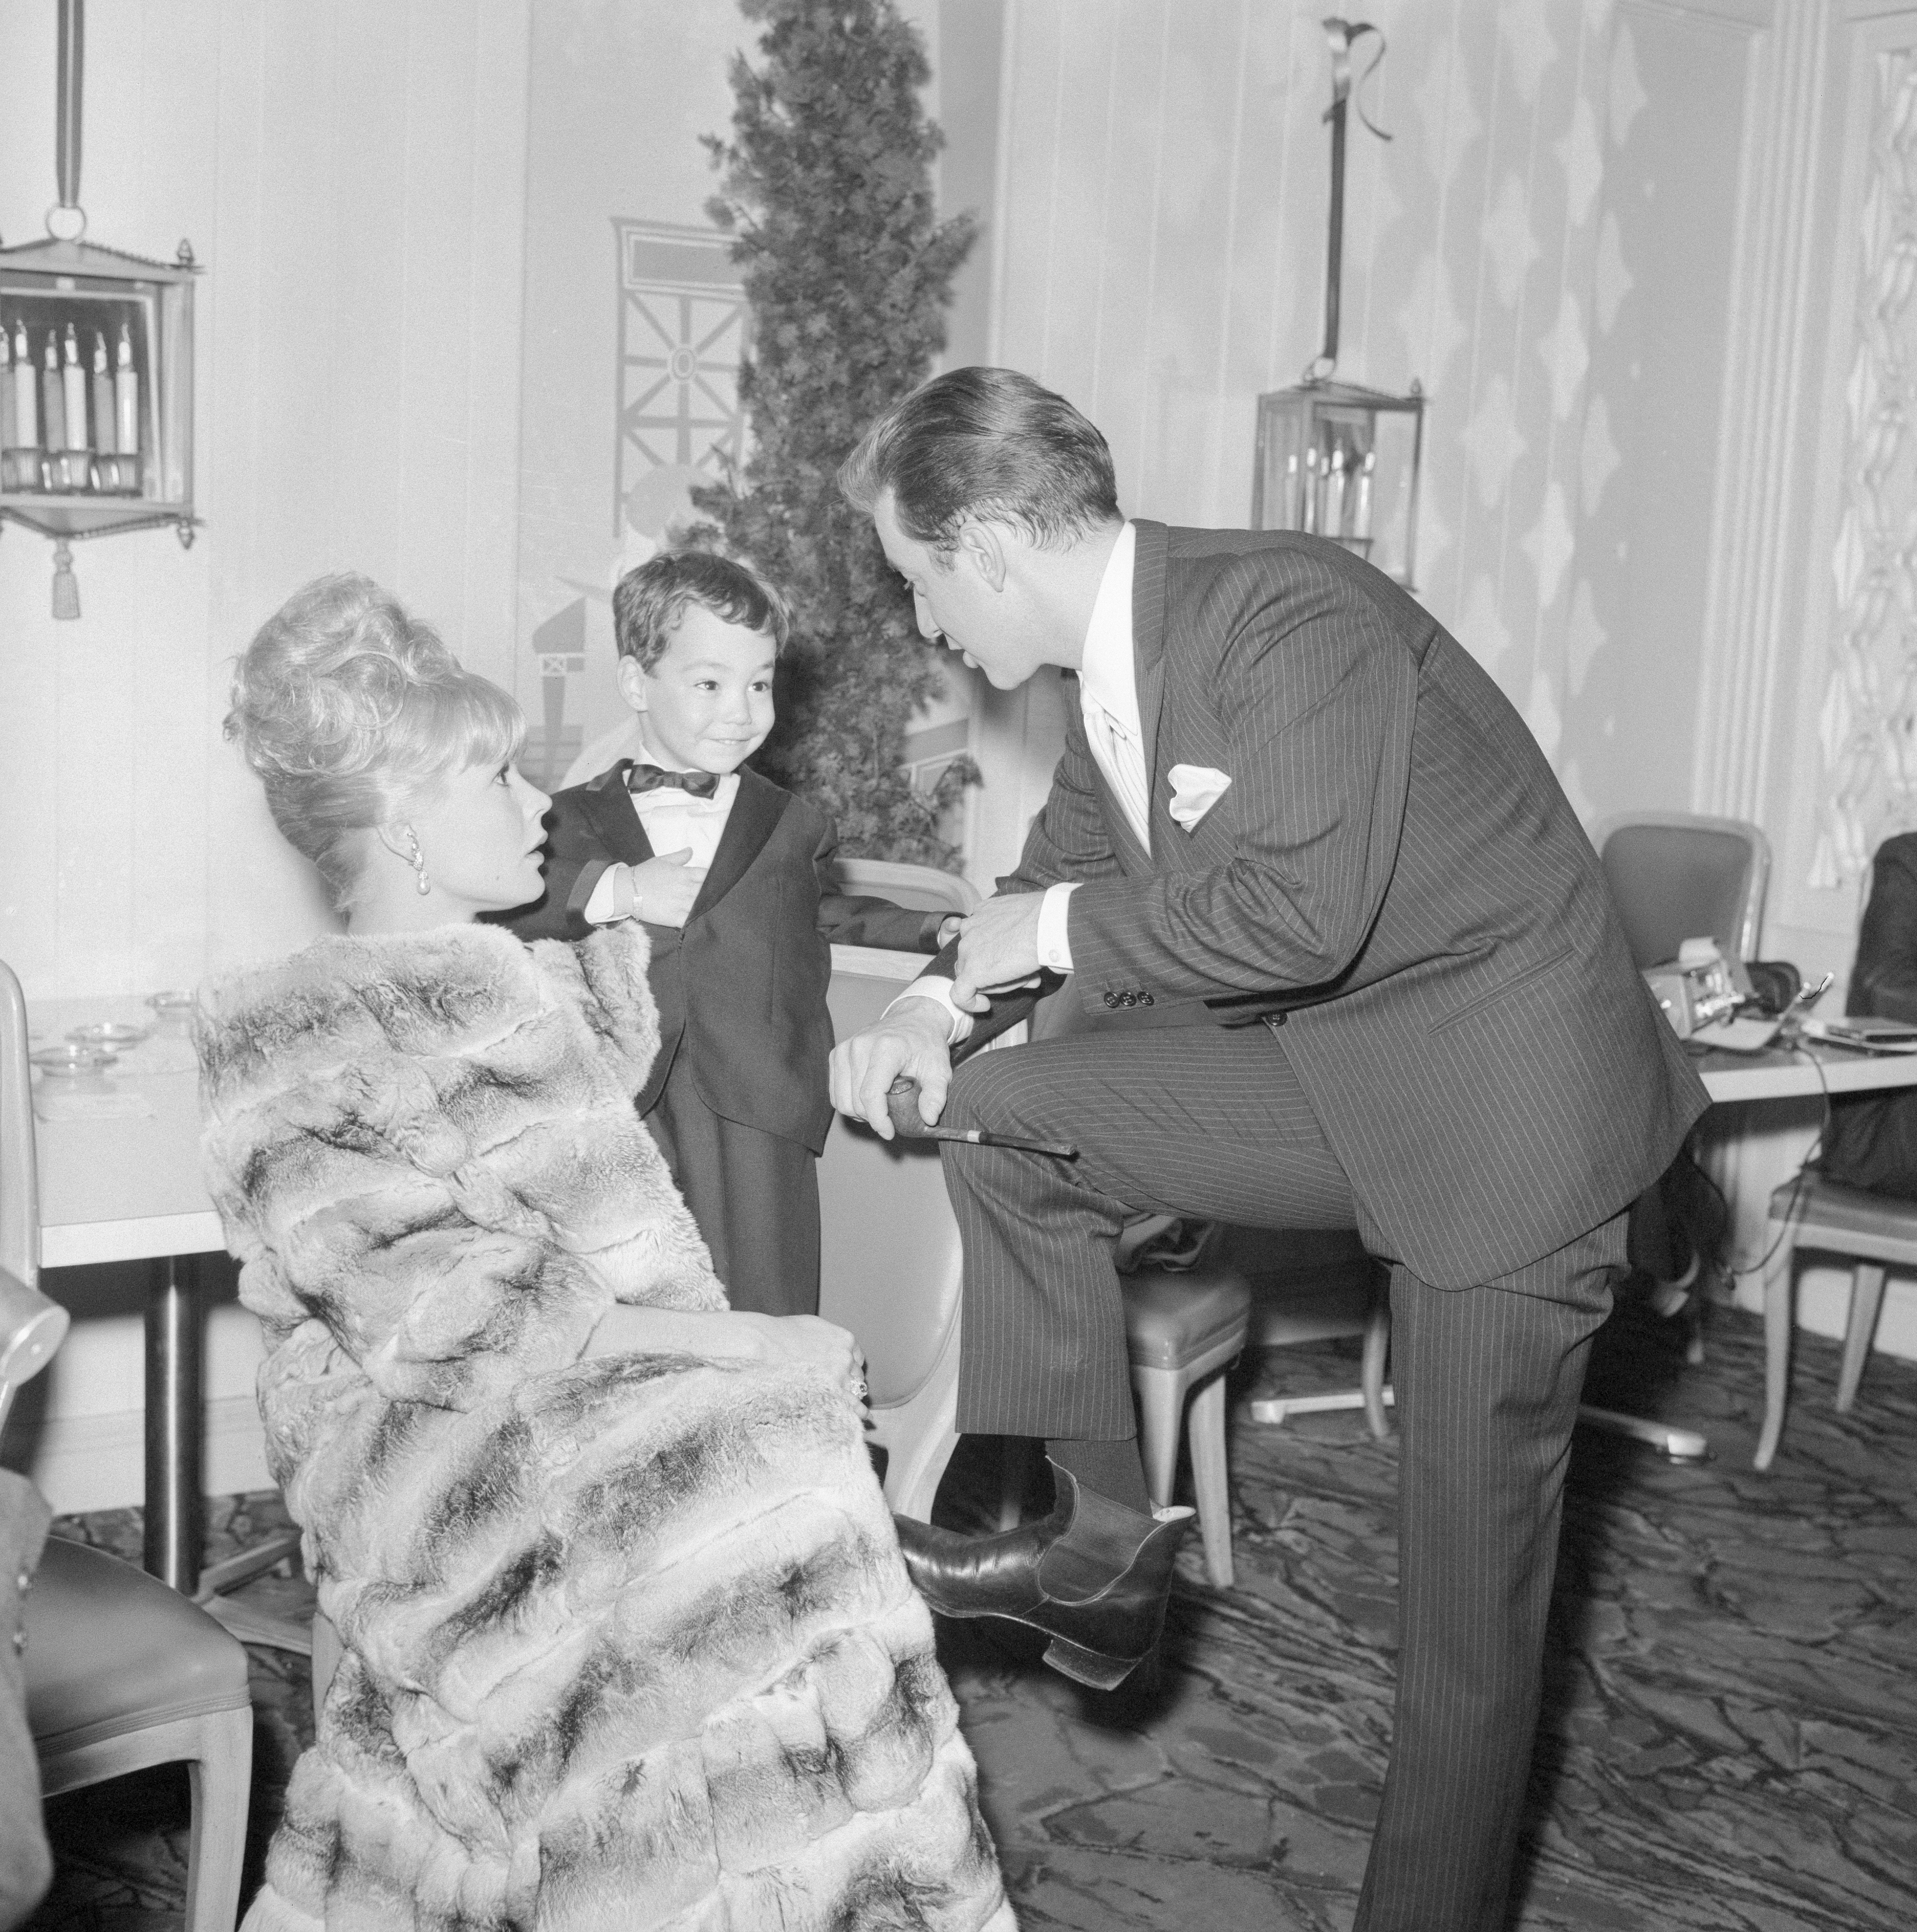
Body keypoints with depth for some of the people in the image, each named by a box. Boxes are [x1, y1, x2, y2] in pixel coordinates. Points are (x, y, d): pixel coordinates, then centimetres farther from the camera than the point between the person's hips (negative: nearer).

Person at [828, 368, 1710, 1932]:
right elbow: (1067, 868, 17)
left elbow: (1300, 909, -32)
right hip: (1331, 1071, 8)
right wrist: (946, 999, -1)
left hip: (1507, 1096, -8)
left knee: (1470, 1577, 0)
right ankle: (1090, 1535, 6)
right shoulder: (1113, 668, 3)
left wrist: (1056, 930, -18)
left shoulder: (1288, 612, -23)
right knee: (1007, 1118, -3)